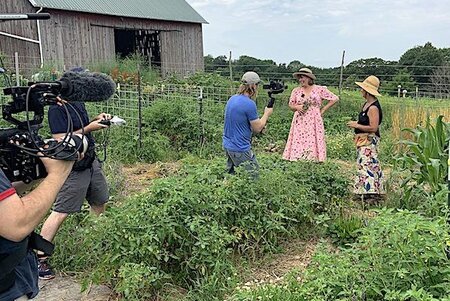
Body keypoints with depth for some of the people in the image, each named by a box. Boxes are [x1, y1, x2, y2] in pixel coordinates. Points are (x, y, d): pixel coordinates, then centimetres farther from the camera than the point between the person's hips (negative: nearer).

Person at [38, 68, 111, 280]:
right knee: (60, 213, -5)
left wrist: (96, 120, 3)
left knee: (100, 204, 17)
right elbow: (61, 139, -22)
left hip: (91, 161, 9)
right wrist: (88, 129, -21)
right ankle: (40, 258, 5)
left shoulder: (77, 102, 8)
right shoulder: (57, 107, -17)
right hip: (74, 168, -9)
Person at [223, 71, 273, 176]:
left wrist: (260, 125, 9)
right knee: (254, 175, 1)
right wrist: (267, 113, 4)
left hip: (227, 145, 9)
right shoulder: (250, 104, -20)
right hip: (240, 149, -9)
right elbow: (257, 128, -12)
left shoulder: (232, 99, 6)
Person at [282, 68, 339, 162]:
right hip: (300, 122, 2)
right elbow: (291, 105, 13)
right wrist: (296, 107, -9)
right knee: (298, 142, -5)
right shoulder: (296, 91, 8)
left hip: (314, 121, -2)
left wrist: (323, 109, 2)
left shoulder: (320, 89, 1)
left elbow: (335, 99, 5)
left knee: (313, 142, -7)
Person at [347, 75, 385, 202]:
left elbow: (373, 128, -25)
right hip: (364, 139, 11)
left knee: (367, 164, -14)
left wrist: (357, 126, -18)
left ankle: (371, 192, -15)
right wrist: (356, 124, 8)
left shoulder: (373, 107, -19)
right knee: (368, 165, 15)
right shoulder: (366, 104, 12)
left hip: (370, 139, -11)